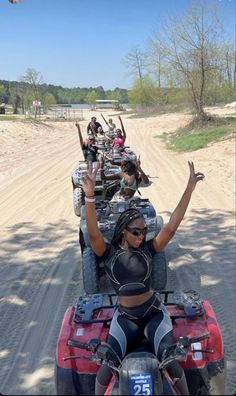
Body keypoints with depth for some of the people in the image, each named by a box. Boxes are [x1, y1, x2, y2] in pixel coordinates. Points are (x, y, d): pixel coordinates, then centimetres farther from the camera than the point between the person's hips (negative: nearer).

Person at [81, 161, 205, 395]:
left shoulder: (147, 249, -3)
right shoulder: (109, 253, -6)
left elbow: (171, 227, -13)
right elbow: (93, 233, -24)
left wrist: (189, 188, -21)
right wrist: (89, 196, -41)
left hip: (154, 313, 1)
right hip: (125, 317, 0)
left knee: (170, 361, -18)